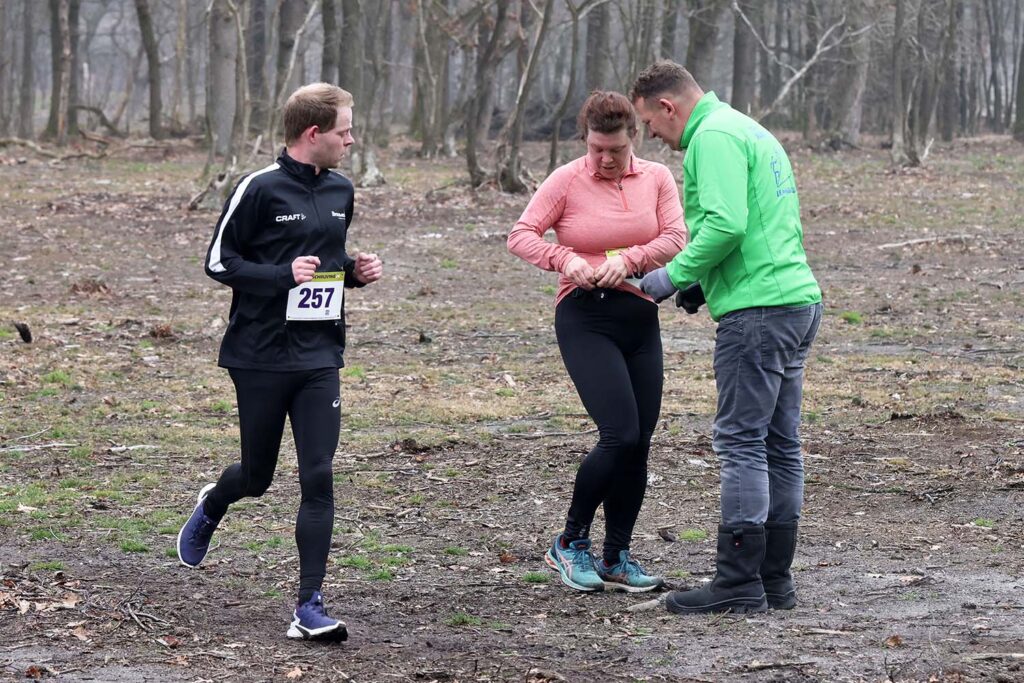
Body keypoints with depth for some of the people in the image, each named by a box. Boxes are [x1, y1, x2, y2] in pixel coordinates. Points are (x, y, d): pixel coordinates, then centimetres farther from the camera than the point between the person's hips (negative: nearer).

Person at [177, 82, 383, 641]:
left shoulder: (340, 191, 10)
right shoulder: (261, 188, -10)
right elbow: (218, 262, -8)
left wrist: (355, 270, 4)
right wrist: (284, 274, -20)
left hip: (320, 359, 4)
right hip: (260, 358, -4)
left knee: (318, 479, -7)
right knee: (257, 476, 10)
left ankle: (309, 609, -5)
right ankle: (210, 507, 47)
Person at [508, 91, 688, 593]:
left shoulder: (656, 178, 6)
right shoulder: (567, 181, -3)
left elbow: (675, 239, -3)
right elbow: (521, 235, -6)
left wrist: (628, 260, -19)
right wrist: (565, 259, -23)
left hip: (640, 316, 5)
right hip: (585, 318, -5)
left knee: (639, 442, 3)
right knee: (620, 434, -16)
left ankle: (616, 559, 14)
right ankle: (570, 543, 1)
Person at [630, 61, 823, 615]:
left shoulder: (714, 138, -9)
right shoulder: (751, 132, 23)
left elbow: (726, 223, -22)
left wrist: (674, 276, -10)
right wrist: (702, 282, 18)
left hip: (758, 310, -10)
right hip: (799, 299, 10)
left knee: (741, 443, -8)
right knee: (780, 445, 11)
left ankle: (739, 584, -7)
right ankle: (774, 579, 15)